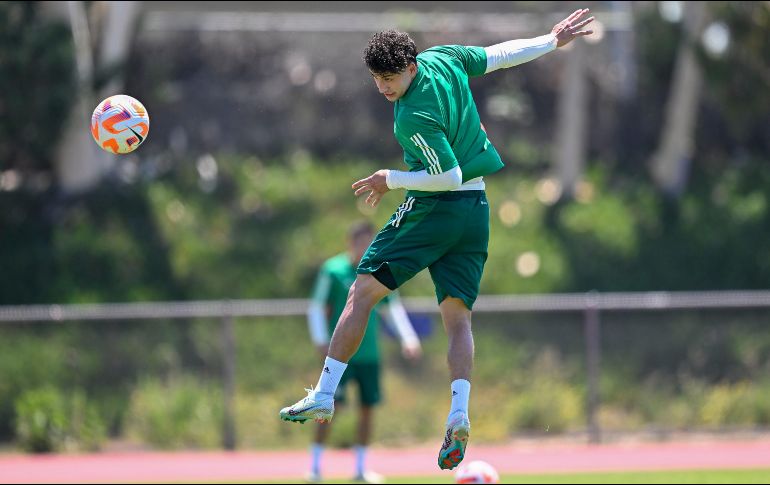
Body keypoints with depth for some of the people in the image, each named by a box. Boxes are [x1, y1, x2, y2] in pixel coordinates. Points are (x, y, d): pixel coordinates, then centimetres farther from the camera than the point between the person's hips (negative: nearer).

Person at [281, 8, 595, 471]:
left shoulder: (414, 118, -21)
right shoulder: (444, 58, 0)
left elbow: (449, 176, -18)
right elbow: (501, 54, 13)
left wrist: (391, 180, -8)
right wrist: (553, 40, 27)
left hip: (433, 208, -8)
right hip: (477, 212, 8)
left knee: (362, 294, 0)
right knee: (458, 317, 3)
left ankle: (324, 395, -1)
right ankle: (459, 413, -16)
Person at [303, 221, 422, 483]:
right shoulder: (333, 270, -6)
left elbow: (394, 307, 17)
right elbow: (316, 309, -3)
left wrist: (408, 338, 8)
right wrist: (321, 341, -14)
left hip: (369, 354, 5)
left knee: (368, 408, 4)